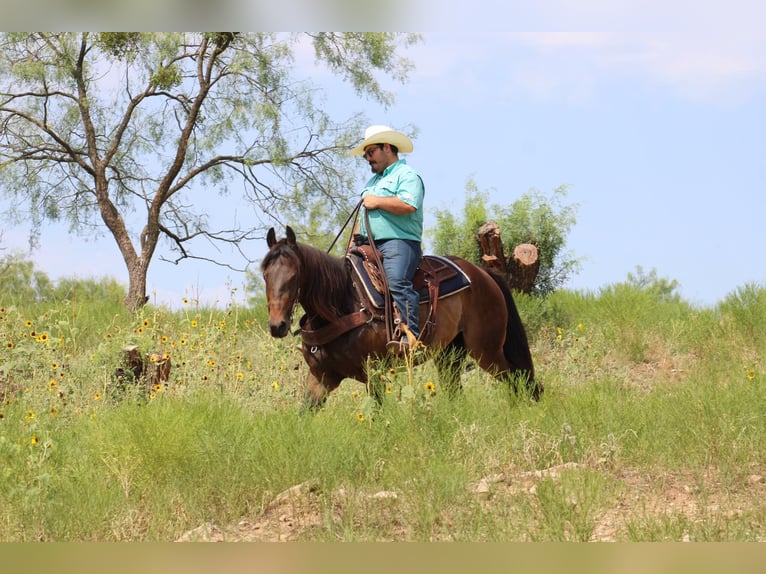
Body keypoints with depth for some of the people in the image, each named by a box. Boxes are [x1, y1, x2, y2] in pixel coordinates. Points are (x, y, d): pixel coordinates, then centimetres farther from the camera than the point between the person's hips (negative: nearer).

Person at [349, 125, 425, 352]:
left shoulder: (407, 175, 0)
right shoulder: (373, 181, 30)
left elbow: (409, 205, -20)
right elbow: (363, 215, 35)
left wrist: (377, 202, -9)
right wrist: (355, 241, 19)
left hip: (399, 242, -10)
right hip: (371, 246, 10)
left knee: (396, 281, -31)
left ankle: (410, 335, -40)